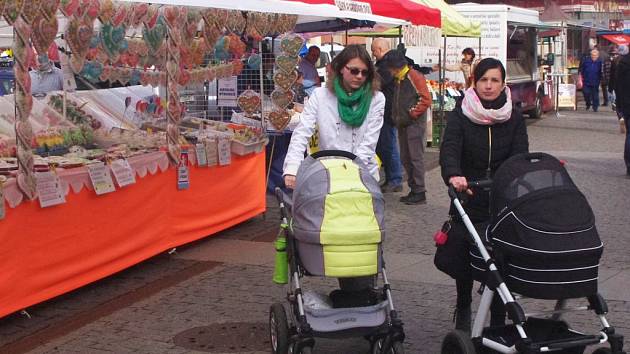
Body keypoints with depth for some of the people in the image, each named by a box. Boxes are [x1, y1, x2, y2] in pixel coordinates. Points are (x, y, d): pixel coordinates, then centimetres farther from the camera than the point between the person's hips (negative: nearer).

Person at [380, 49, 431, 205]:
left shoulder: (415, 76, -10)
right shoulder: (397, 79, 15)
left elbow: (426, 100, -15)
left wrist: (410, 115, -15)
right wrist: (396, 117, 13)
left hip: (415, 124, -9)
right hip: (402, 124, 9)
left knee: (416, 158, -7)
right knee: (405, 158, 11)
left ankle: (420, 192, -3)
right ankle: (413, 190, 19)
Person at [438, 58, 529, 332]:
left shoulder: (514, 118, 5)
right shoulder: (460, 115, -3)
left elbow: (520, 157, -5)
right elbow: (449, 149, -20)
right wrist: (453, 175, -40)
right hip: (468, 199, -1)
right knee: (463, 259, 3)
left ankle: (498, 322, 12)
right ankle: (463, 307, 33)